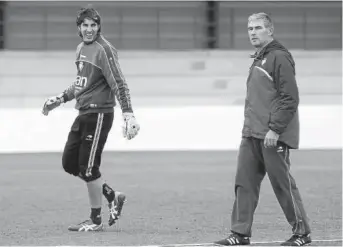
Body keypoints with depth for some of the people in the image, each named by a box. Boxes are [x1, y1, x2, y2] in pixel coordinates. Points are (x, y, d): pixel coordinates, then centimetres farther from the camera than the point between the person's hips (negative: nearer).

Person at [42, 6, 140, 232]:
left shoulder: (104, 50, -12)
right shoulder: (81, 48, 14)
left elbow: (119, 84, -18)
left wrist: (128, 114, -26)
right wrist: (61, 99, 24)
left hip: (99, 113, -9)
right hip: (84, 113, 9)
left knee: (88, 167, -6)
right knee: (69, 163, 9)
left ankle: (96, 221, 6)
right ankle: (112, 196, 21)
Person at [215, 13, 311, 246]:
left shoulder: (279, 57, -10)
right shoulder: (258, 59, 18)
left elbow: (290, 98, -17)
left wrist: (275, 129, -20)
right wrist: (250, 127, 16)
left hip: (272, 136, -9)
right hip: (251, 135, 9)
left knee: (283, 183, -2)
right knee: (244, 182, 4)